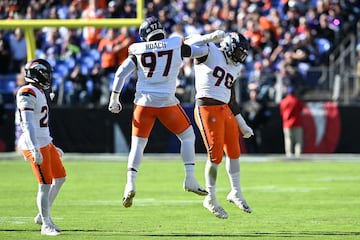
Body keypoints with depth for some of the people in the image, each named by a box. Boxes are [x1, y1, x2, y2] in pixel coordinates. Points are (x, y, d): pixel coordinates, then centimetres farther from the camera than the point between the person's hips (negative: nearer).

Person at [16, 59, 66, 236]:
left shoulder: (39, 93, 16)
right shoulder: (27, 94, -15)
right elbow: (28, 124, -22)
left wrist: (52, 147, 27)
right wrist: (35, 150, -28)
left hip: (45, 143, 10)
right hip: (35, 145, -10)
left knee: (60, 178, 16)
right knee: (45, 185, -6)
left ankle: (43, 215, 26)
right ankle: (46, 225, 3)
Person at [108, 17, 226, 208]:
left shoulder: (138, 51, 5)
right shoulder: (177, 46, 2)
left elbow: (121, 73, 1)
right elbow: (202, 51, 6)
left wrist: (114, 99, 9)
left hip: (143, 102, 1)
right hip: (167, 102, -1)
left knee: (138, 144, 9)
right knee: (188, 136, 16)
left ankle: (130, 184, -8)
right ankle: (190, 179, 6)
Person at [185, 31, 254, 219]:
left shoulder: (233, 68, 18)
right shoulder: (209, 52, -4)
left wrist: (242, 125, 25)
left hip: (225, 110, 8)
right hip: (207, 109, -8)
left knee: (234, 152, 12)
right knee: (215, 155, -6)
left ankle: (236, 193, 29)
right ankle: (210, 199, 7)